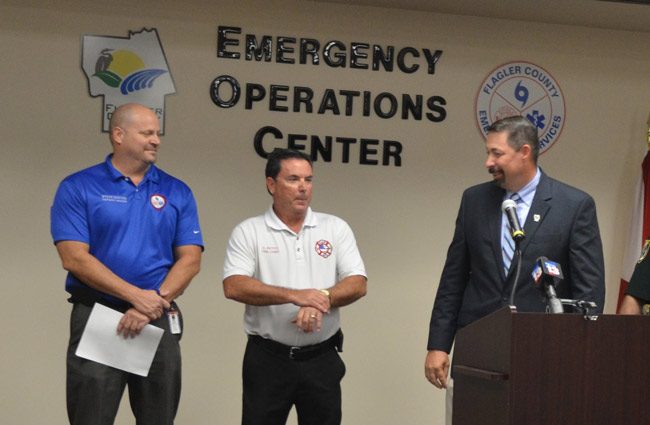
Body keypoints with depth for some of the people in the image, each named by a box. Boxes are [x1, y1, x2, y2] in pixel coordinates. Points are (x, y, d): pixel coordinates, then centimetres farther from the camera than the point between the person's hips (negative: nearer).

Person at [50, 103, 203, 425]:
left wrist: (152, 304, -12)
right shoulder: (77, 188, -1)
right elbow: (74, 257, -10)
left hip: (160, 322, 3)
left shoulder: (177, 192, 8)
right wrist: (137, 296, -15)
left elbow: (190, 260, 2)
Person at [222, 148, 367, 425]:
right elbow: (233, 286, -14)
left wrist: (321, 299, -21)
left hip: (322, 359, 2)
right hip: (267, 359, -2)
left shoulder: (336, 228, 6)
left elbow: (357, 284, -1)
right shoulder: (249, 232, -1)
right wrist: (295, 295, -24)